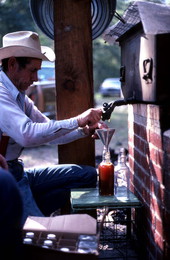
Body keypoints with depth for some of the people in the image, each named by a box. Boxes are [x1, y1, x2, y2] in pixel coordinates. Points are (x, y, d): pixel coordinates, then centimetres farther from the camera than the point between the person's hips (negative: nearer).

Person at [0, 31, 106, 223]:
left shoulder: (19, 96, 14)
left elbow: (48, 131, 13)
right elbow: (27, 134, -32)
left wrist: (85, 130, -4)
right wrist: (77, 121, -26)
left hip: (17, 173, 10)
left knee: (88, 175, 6)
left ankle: (27, 213, 0)